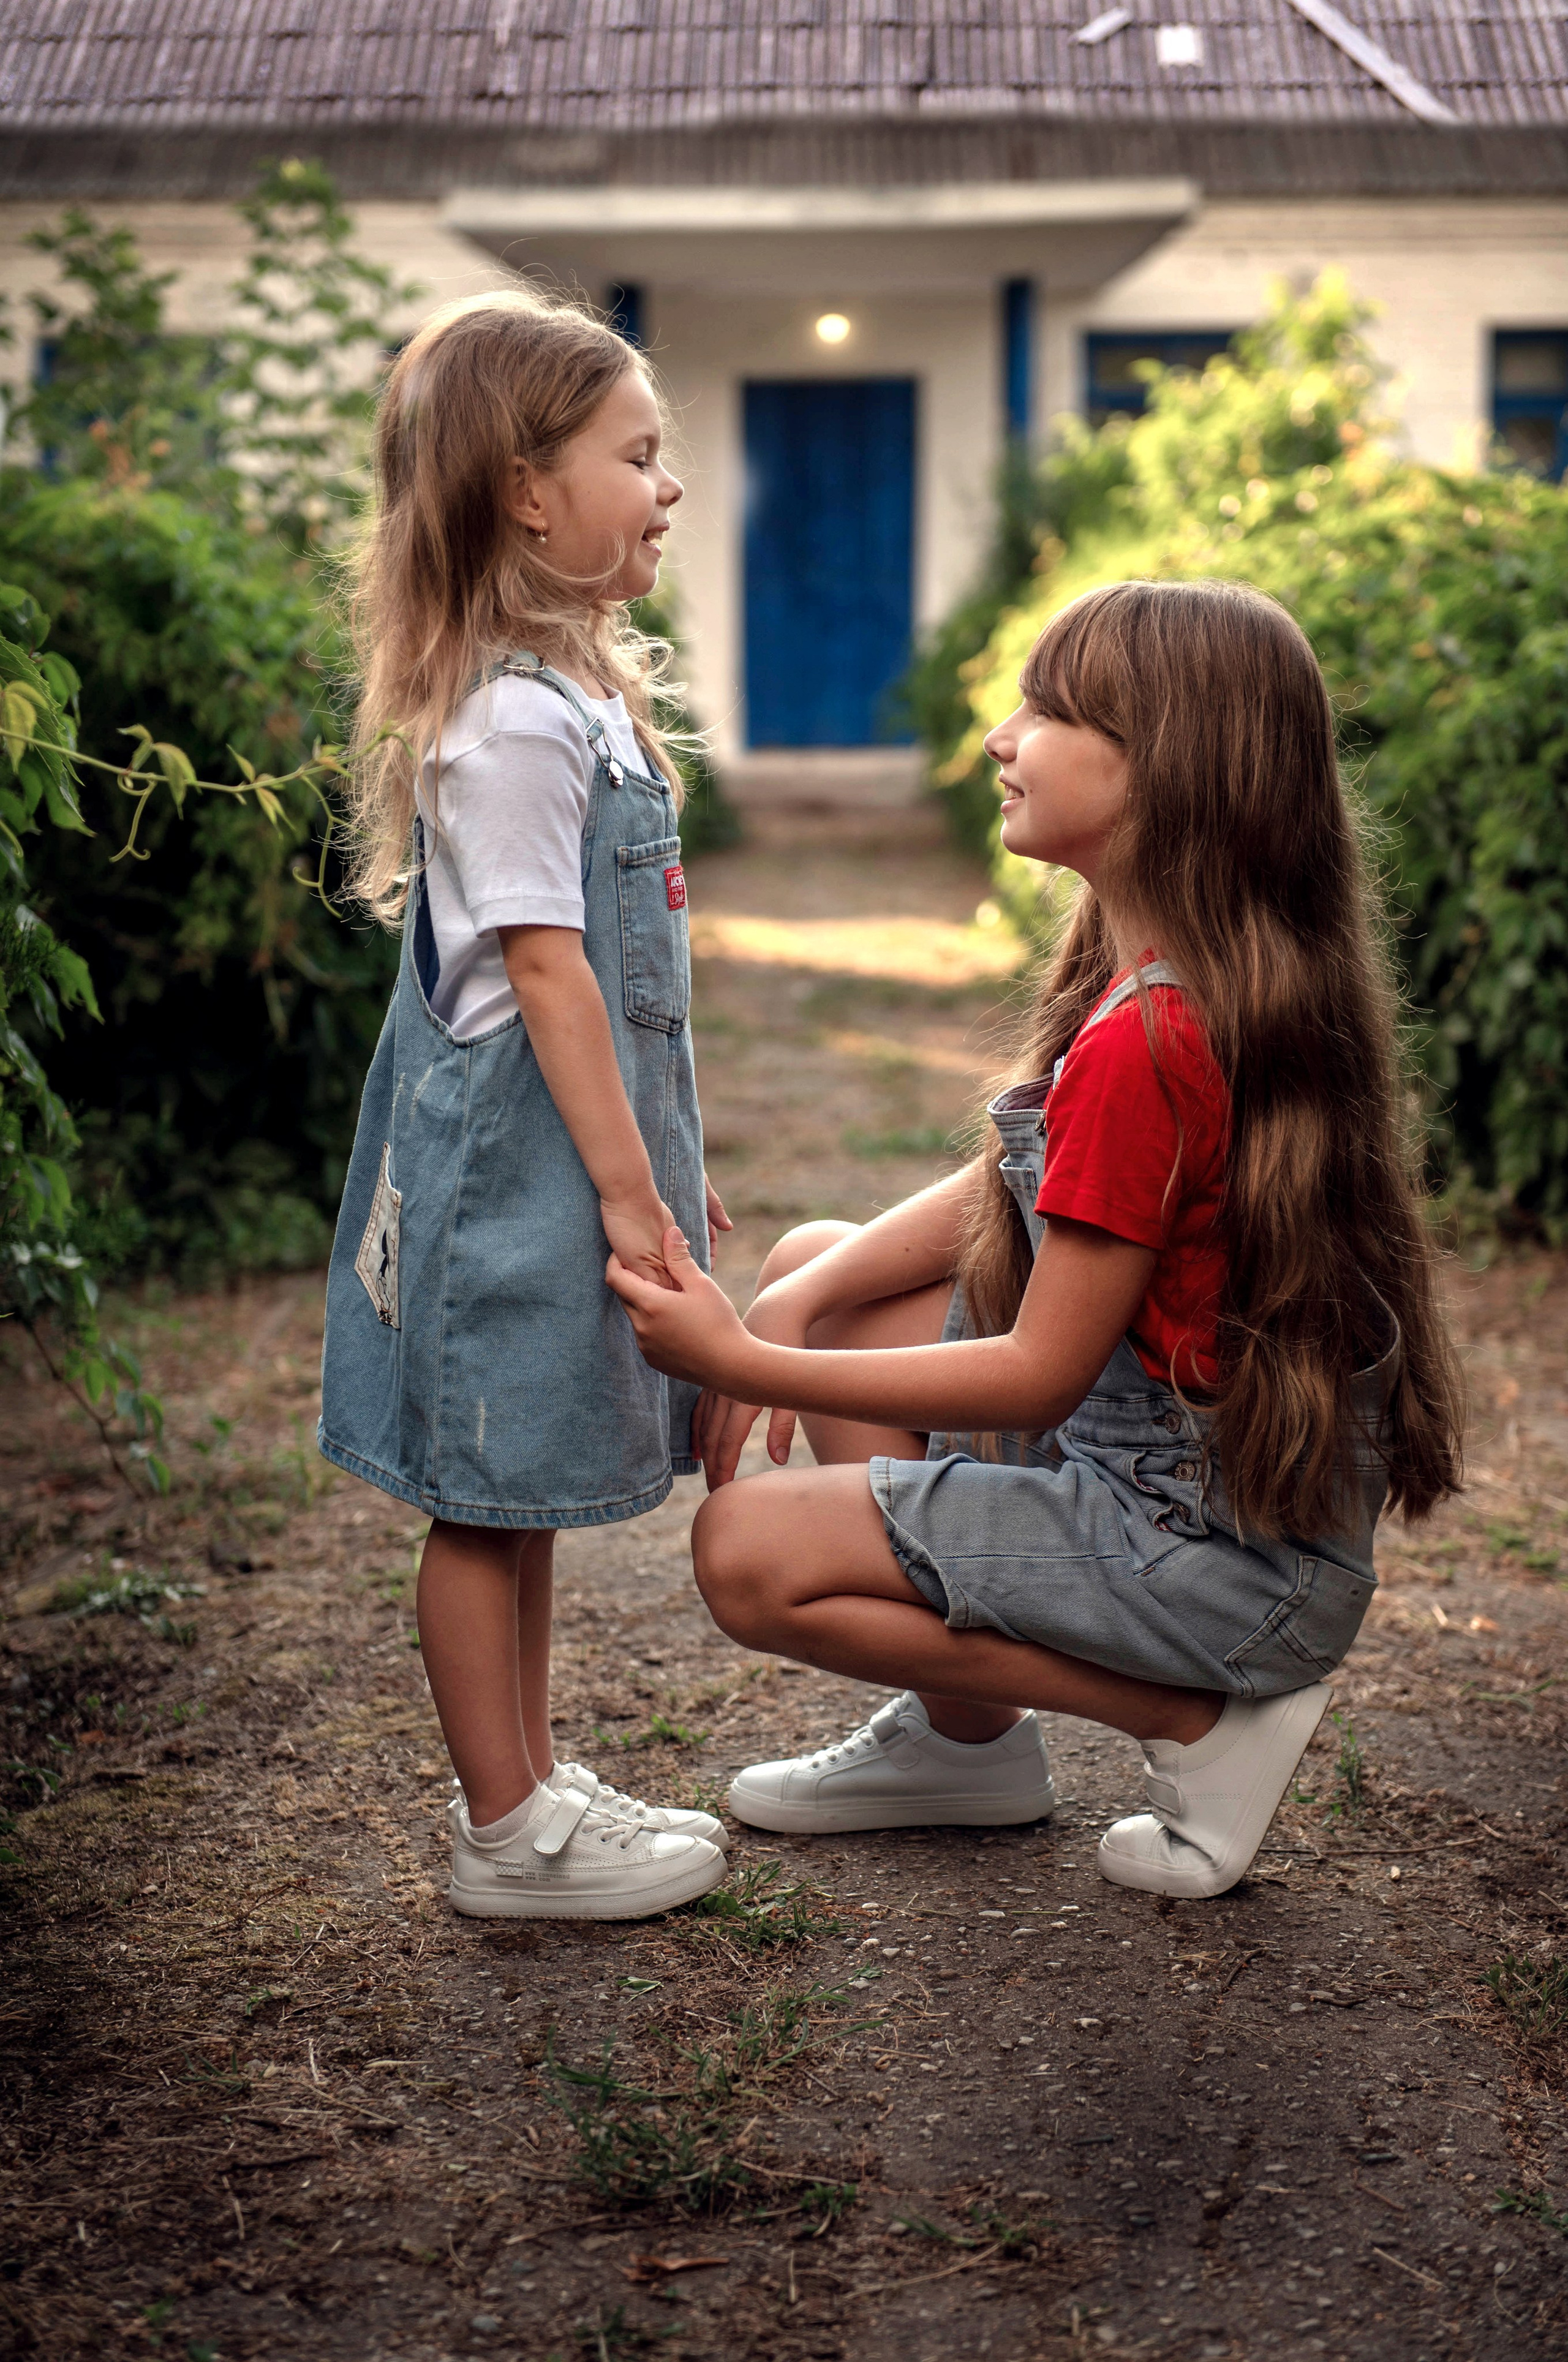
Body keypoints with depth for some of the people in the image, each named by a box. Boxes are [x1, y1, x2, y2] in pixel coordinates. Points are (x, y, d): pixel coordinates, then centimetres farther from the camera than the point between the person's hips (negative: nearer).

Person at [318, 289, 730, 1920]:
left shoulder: (577, 692, 13)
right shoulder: (513, 721, -18)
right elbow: (541, 968, -20)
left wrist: (664, 1159, 21)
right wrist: (626, 1186, -19)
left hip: (568, 1138, 10)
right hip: (513, 1152, -10)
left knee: (524, 1488, 17)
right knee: (486, 1494, 2)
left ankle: (525, 1787, 29)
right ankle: (504, 1832, 13)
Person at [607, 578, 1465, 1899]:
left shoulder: (1141, 1045, -28)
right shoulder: (1212, 984, 4)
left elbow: (1040, 1377, -22)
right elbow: (1003, 1195, 11)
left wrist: (743, 1364, -18)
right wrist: (787, 1312, -1)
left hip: (1225, 1549, -10)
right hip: (1160, 1442, 10)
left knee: (747, 1551, -8)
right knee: (812, 1265, 14)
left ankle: (1197, 1721, -2)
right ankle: (959, 1737, 19)